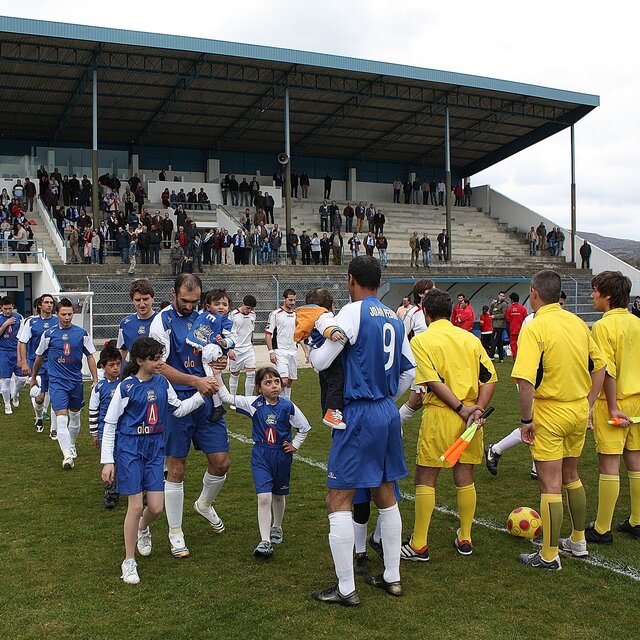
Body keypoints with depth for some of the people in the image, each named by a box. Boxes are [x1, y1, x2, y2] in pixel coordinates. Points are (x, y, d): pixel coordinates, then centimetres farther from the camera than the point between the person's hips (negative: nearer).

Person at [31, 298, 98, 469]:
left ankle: (71, 445, 37)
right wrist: (33, 377, 20)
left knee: (75, 414, 15)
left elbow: (90, 357, 5)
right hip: (57, 381, -2)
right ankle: (67, 455, -19)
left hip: (76, 380, 3)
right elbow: (39, 357, 11)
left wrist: (95, 380, 0)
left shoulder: (82, 333, 0)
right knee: (61, 417, -14)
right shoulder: (49, 334, -2)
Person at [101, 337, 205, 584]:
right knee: (136, 506, -7)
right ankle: (129, 562, 10)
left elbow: (178, 409, 14)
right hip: (129, 448, -4)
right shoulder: (126, 387, -9)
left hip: (155, 448, 4)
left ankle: (142, 529, 39)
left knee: (156, 507, 1)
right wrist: (107, 461, -8)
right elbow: (110, 424, -6)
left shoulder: (162, 383, 4)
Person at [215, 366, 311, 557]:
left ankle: (276, 528, 43)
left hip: (282, 455, 1)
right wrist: (217, 374, -13)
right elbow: (226, 397, -8)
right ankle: (265, 541, -7)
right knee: (264, 497, -12)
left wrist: (294, 445, 1)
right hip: (260, 455, -1)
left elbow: (304, 427, 5)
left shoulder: (287, 406, -8)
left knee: (279, 495, 19)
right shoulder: (254, 403, -8)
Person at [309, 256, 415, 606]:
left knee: (338, 500, -1)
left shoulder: (353, 311, -11)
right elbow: (409, 369, 15)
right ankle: (392, 577, 25)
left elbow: (320, 362, -11)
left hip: (359, 414, -8)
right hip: (389, 413, 8)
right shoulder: (394, 318, 10)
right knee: (385, 496, 17)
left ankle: (346, 588, 2)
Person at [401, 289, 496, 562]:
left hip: (439, 415, -4)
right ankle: (465, 539, 25)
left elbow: (434, 382, -15)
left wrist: (462, 409, -14)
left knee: (425, 480, 5)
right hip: (470, 414, 5)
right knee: (465, 478, 15)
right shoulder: (470, 338, 9)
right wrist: (477, 409, -6)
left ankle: (419, 545, 8)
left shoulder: (421, 340, -5)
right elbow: (490, 378, 2)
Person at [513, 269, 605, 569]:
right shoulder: (578, 323, 4)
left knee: (550, 485, 2)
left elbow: (525, 381, -25)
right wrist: (587, 404, 18)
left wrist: (526, 420, -16)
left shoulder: (534, 327, -17)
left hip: (550, 412, -7)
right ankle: (578, 542, 35)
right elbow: (599, 367, 12)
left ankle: (549, 555, 12)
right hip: (579, 411, 7)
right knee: (571, 476, 22)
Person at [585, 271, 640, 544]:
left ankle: (602, 529, 7)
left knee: (609, 465, -1)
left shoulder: (603, 326, -15)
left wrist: (612, 406, -18)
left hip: (613, 401, -7)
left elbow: (607, 370, -21)